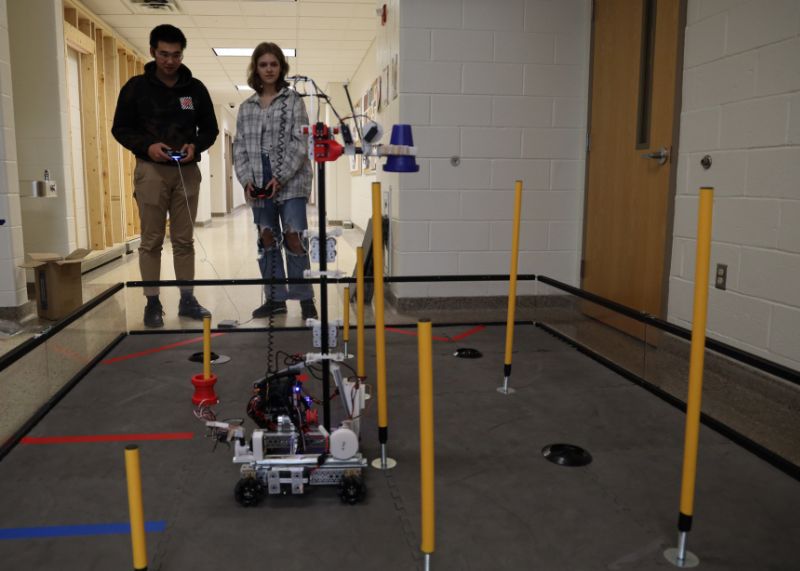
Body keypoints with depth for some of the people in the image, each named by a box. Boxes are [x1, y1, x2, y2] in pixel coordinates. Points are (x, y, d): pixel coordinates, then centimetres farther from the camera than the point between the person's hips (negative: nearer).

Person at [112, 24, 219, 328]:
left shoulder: (195, 88, 6)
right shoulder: (136, 87, 0)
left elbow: (210, 129, 11)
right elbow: (121, 128, 3)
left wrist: (195, 146, -10)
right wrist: (146, 147, -15)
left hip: (187, 171, 2)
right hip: (151, 170, -2)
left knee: (184, 240, 7)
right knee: (151, 240, 0)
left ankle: (187, 299, 14)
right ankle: (152, 303, 7)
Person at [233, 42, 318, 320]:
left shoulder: (293, 101, 2)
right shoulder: (246, 107, 14)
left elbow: (301, 143, -6)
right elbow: (240, 147, 11)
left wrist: (281, 177, -14)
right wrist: (247, 179, -5)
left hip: (290, 181, -4)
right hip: (259, 184, 4)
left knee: (294, 237, -9)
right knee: (267, 239, 7)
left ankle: (305, 298, 0)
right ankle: (275, 298, 16)